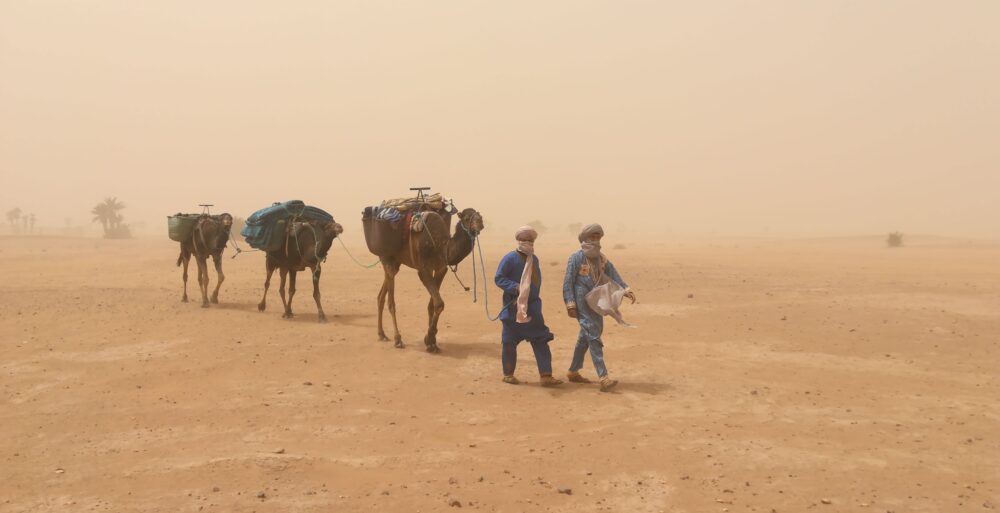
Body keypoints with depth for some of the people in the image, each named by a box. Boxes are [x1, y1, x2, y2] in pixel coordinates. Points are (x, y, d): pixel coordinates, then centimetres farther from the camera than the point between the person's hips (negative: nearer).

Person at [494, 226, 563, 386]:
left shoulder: (534, 259, 10)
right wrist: (516, 287, -26)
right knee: (509, 342, 4)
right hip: (513, 307, -6)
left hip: (532, 307, 6)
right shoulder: (510, 258, -11)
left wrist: (533, 296, 14)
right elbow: (498, 278, -14)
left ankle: (546, 376, 1)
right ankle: (508, 374, 20)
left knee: (541, 340, 0)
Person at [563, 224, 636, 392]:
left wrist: (626, 290, -14)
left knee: (586, 337, 15)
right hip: (582, 305, -8)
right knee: (594, 338, -14)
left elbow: (613, 275, 2)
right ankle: (603, 378, -19)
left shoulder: (601, 258, 11)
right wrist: (570, 305, -18)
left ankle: (573, 372, 29)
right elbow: (568, 283, -11)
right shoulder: (576, 258, -9)